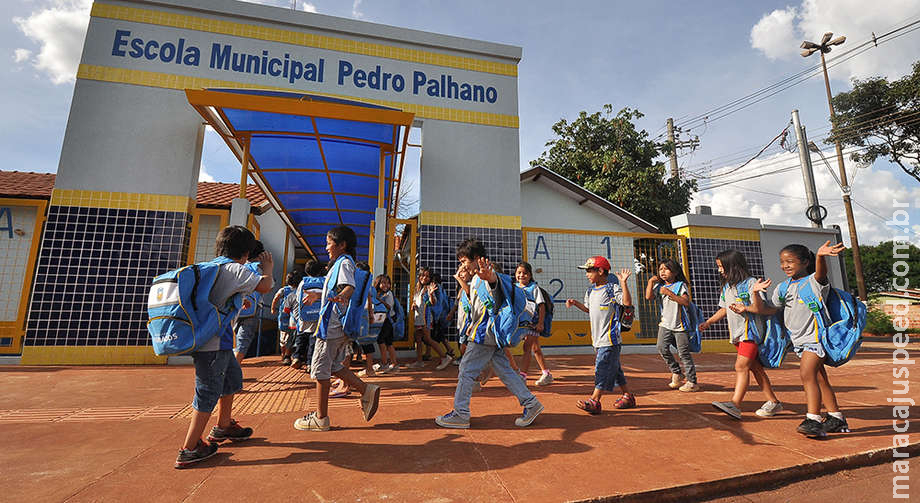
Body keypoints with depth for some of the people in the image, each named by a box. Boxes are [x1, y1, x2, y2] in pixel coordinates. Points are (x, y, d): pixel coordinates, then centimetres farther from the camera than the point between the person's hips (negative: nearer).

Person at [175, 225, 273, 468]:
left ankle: (223, 426, 38)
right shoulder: (236, 270, -13)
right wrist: (267, 268, -3)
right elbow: (264, 286, -20)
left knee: (233, 376, 23)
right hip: (214, 341, -10)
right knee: (209, 391, 0)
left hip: (217, 340, 10)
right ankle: (189, 449, 9)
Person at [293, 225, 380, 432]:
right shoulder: (341, 263, 21)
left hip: (332, 324, -10)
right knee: (333, 367, 14)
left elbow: (350, 287, -28)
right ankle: (367, 391, 9)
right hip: (339, 326, 10)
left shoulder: (344, 262, -10)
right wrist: (317, 297, 44)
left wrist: (341, 296, -49)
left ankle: (321, 418, 9)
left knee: (320, 368, -1)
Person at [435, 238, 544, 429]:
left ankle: (460, 413, 8)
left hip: (485, 333, -10)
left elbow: (494, 279, -45)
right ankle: (530, 403, 17)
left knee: (466, 370, -2)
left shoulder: (486, 276, -14)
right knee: (504, 369, 12)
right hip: (491, 333, 11)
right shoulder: (477, 278, 19)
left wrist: (489, 276, -65)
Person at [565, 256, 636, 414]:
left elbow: (627, 302, -23)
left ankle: (594, 401, -6)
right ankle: (628, 396, 30)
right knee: (613, 368, 16)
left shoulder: (613, 288, -10)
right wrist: (575, 303, 14)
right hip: (598, 339, 8)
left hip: (610, 339, -8)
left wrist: (623, 282, -30)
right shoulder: (590, 291, 13)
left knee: (603, 367, -8)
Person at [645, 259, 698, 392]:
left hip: (680, 325, -4)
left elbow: (686, 302, -19)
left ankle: (692, 382, 12)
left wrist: (669, 293, -23)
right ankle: (677, 373, 16)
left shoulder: (681, 285, -5)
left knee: (684, 353, 0)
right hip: (665, 323, 4)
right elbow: (649, 297, -7)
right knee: (662, 348, -5)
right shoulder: (659, 285, 8)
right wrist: (651, 281, -5)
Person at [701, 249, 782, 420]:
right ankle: (773, 402, 24)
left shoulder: (750, 283, -8)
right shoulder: (726, 287, 15)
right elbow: (724, 309, 22)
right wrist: (708, 322, 15)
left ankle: (735, 405, -19)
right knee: (755, 367, 13)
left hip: (751, 330, -8)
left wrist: (745, 308, -30)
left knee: (741, 366, -15)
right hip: (737, 332, 8)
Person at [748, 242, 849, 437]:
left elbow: (821, 272, -33)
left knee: (807, 373, -19)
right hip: (799, 340, 8)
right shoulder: (783, 288, 10)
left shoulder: (814, 282, -8)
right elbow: (769, 310, 6)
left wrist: (820, 256, -53)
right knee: (819, 378, 16)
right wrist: (756, 294, -10)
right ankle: (837, 419, 29)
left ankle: (813, 420, -17)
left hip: (815, 336, -7)